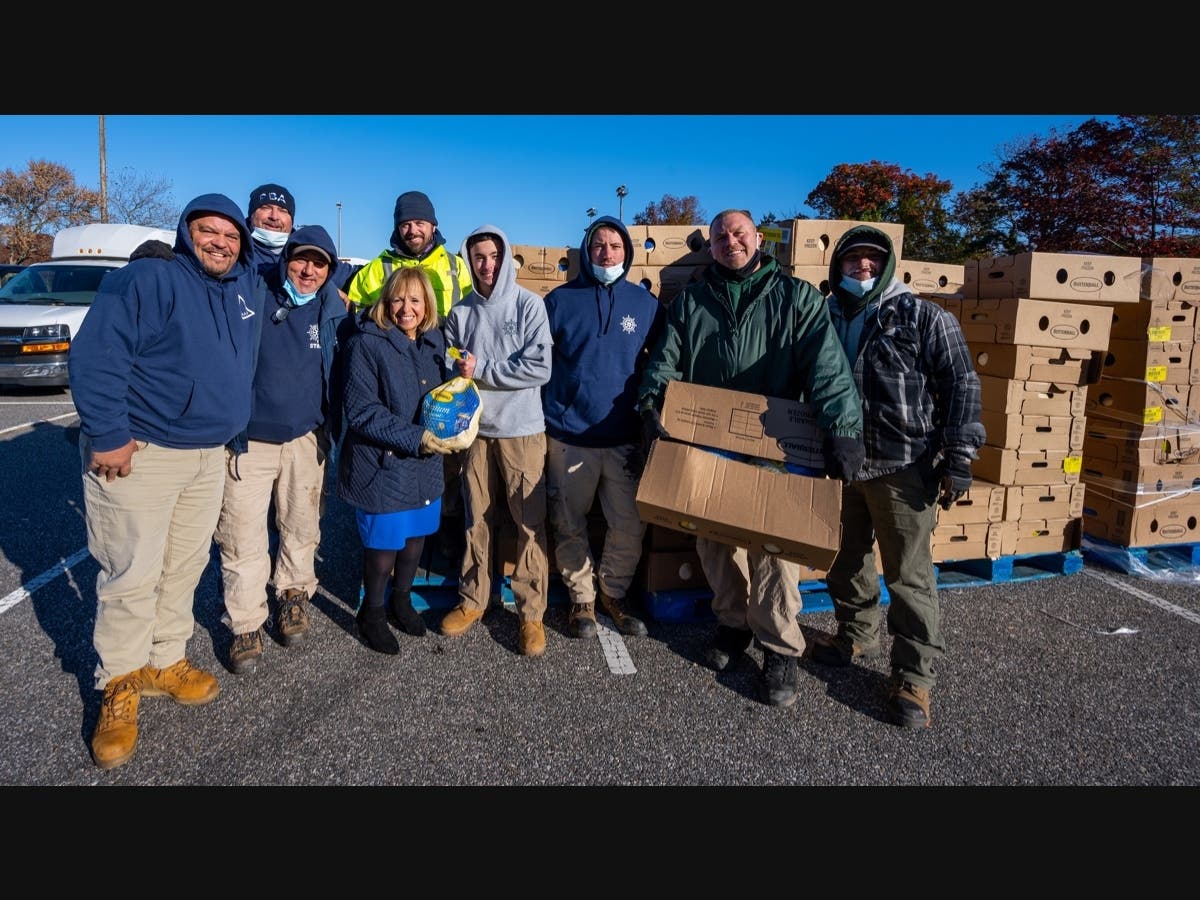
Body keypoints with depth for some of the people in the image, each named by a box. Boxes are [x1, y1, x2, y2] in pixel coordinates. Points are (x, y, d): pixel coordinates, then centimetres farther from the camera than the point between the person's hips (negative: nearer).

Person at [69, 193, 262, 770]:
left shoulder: (247, 287, 9)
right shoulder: (149, 280, -14)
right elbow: (95, 355, -20)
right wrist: (106, 435, -21)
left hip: (209, 456, 7)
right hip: (139, 454, -7)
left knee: (185, 567, 15)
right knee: (133, 576, -1)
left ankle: (164, 662, 31)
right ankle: (119, 688, 15)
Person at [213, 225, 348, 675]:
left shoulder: (334, 312, 2)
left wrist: (331, 430, 11)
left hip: (305, 439, 3)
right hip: (248, 440, -3)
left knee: (301, 528, 15)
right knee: (242, 538, 0)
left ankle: (294, 595, 37)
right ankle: (246, 624, 14)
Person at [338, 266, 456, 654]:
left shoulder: (435, 340, 5)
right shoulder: (367, 343, -13)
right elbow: (360, 411, -18)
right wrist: (414, 437, -24)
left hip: (425, 462, 6)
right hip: (383, 462, -5)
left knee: (416, 533, 17)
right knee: (384, 540, 6)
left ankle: (401, 599, 41)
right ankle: (372, 612, 30)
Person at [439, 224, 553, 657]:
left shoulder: (529, 305, -3)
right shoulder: (460, 312, 6)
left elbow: (540, 368, -12)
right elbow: (451, 369, 7)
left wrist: (481, 370, -11)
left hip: (522, 429, -3)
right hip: (475, 428, 3)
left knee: (530, 522, 0)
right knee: (476, 518, 12)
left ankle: (531, 612, 11)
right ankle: (472, 600, 27)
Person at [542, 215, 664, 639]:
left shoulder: (646, 303, 5)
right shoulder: (560, 299, 2)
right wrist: (547, 412, 1)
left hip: (625, 436, 1)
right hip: (568, 435, -1)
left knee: (630, 525, 3)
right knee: (570, 524, 8)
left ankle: (614, 593, 26)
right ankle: (581, 598, 26)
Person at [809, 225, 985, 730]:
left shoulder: (922, 317, -3)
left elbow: (961, 385, -6)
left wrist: (958, 457, -13)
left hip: (903, 468, -5)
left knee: (909, 574, -2)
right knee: (847, 560, 18)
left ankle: (914, 677, 9)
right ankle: (856, 635, 39)